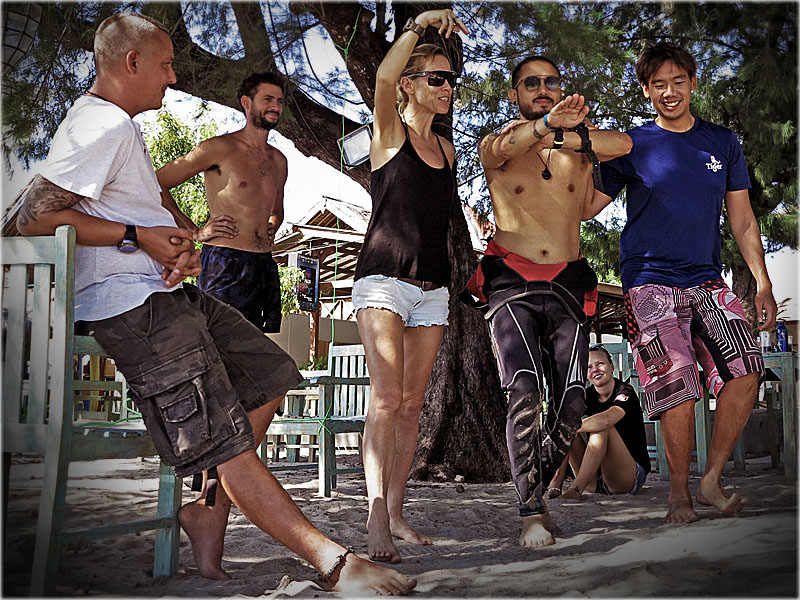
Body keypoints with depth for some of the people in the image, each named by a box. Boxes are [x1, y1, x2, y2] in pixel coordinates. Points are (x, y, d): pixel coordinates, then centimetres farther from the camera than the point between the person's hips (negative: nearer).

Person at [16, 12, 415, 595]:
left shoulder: (122, 126, 21)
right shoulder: (103, 127, -12)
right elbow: (34, 217, -19)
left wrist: (181, 241, -2)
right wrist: (137, 236, -15)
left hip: (169, 291, 11)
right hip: (135, 305, -11)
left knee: (273, 370, 14)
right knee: (221, 438, -14)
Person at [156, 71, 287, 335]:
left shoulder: (278, 160, 19)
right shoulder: (221, 148, -3)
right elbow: (156, 184, -6)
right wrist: (195, 232, -7)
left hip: (265, 266, 7)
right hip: (224, 264, -7)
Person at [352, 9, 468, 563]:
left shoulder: (447, 150, 17)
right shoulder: (389, 132, 0)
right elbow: (384, 75, -20)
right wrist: (421, 24, -26)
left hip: (433, 285, 6)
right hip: (384, 278, -6)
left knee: (411, 404, 4)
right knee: (387, 398, -16)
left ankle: (395, 510, 10)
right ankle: (376, 517, -17)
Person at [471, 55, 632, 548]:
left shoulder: (580, 145, 14)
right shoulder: (497, 146, 8)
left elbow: (623, 144, -9)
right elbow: (503, 148, -19)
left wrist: (559, 137, -16)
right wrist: (546, 123, -39)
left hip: (568, 285, 3)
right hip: (511, 284, -2)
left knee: (572, 403, -5)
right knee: (524, 391, -20)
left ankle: (536, 491, 17)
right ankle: (533, 511, -12)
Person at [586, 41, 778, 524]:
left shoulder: (723, 143, 13)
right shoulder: (631, 146, 5)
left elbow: (743, 221, 14)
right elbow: (585, 207, 2)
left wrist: (763, 283, 7)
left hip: (707, 280, 3)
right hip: (649, 281, -3)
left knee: (746, 370, -16)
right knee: (678, 388, -15)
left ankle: (712, 479, 1)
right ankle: (680, 493, 5)